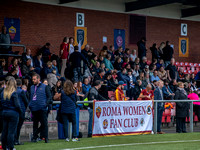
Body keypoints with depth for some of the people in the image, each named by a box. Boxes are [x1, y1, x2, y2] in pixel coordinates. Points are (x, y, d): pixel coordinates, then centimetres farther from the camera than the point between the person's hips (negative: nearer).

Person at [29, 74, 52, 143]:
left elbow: (49, 97, -1)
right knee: (35, 124, 9)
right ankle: (34, 137, 14)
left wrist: (46, 104, -13)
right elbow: (29, 97, 20)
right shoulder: (32, 87, 14)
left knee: (44, 123, -3)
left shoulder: (45, 87, 1)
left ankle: (45, 137, 0)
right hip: (34, 109, 4)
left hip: (42, 109, -4)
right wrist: (30, 105, 6)